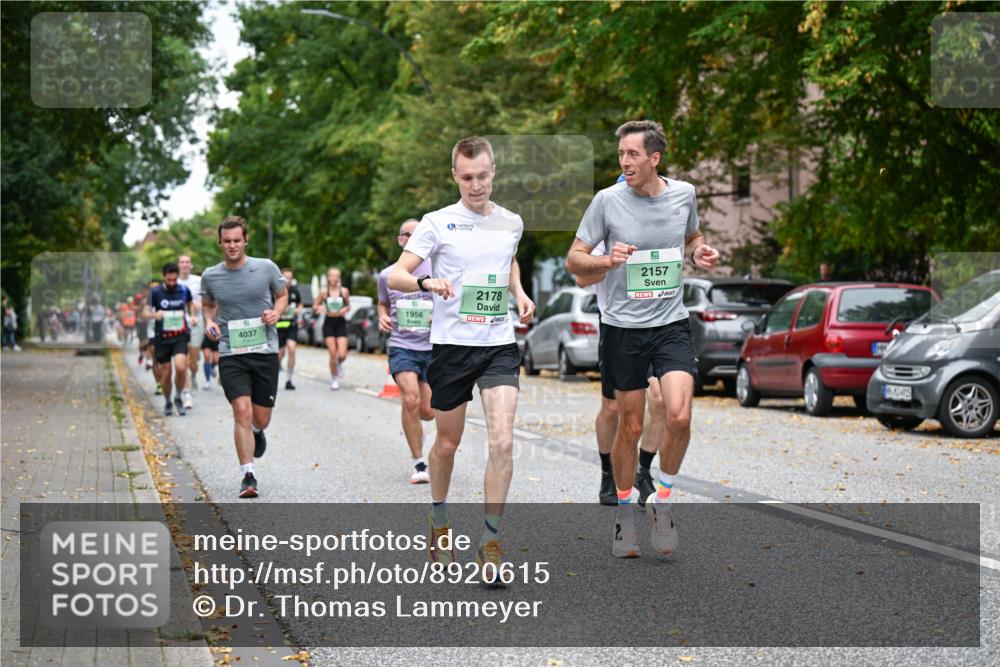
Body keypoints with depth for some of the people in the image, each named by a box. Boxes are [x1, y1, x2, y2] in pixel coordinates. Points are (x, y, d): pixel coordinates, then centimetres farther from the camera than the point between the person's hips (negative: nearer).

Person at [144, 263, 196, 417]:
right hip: (162, 337, 0)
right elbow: (146, 311, -9)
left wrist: (192, 316, 6)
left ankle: (178, 398, 4)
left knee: (180, 367, -20)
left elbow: (190, 303, 23)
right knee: (166, 372, 3)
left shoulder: (184, 290, 2)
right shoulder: (155, 292, -4)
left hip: (180, 336, 0)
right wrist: (155, 314, -30)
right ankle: (167, 403, 26)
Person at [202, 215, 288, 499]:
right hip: (230, 355, -1)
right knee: (242, 411, -16)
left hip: (265, 351, 1)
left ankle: (256, 432, 47)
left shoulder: (266, 268, -1)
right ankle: (248, 476, -10)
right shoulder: (210, 276, 2)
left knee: (261, 418, 7)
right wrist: (209, 322, 0)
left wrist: (276, 313, -5)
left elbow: (282, 294, 15)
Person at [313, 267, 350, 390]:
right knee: (333, 354, -5)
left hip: (341, 323, 1)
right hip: (329, 323, -1)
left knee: (342, 355, -9)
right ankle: (334, 379, 11)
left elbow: (348, 306, 14)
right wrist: (318, 308, -16)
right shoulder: (323, 292, -1)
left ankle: (339, 364, 28)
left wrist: (345, 309, -8)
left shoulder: (344, 291, 1)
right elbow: (315, 307, 7)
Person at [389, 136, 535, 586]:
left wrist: (519, 293, 12)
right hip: (450, 345, -2)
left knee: (502, 441, -13)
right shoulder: (437, 223, -4)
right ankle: (439, 521, 37)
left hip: (499, 345, 2)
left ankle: (491, 542, -7)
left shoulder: (511, 223, 8)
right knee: (448, 442, 11)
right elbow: (395, 276, -9)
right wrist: (426, 282, -30)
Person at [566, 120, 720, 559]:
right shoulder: (608, 200, -6)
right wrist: (607, 261, -21)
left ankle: (662, 499, 6)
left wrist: (700, 253, -1)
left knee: (679, 416, -16)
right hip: (623, 328, -1)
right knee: (630, 426, 5)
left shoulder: (683, 194, 1)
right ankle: (624, 513, 24)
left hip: (672, 324, 1)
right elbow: (574, 260, -1)